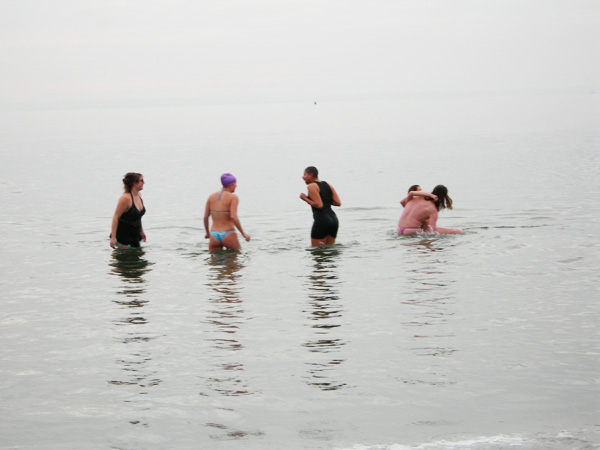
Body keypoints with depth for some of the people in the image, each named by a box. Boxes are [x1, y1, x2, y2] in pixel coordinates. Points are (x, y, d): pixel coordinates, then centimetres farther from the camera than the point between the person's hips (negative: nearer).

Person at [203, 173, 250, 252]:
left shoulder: (212, 196, 7)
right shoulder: (233, 197, -8)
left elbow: (205, 217, 5)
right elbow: (233, 217, -20)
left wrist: (207, 233, 20)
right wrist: (243, 233, -12)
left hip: (214, 236, 4)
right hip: (228, 235, -4)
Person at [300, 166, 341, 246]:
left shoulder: (311, 186, -6)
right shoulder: (328, 185, 16)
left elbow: (319, 205, -15)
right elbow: (338, 203, 9)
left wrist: (305, 199, -3)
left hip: (322, 220, -8)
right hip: (334, 219, 8)